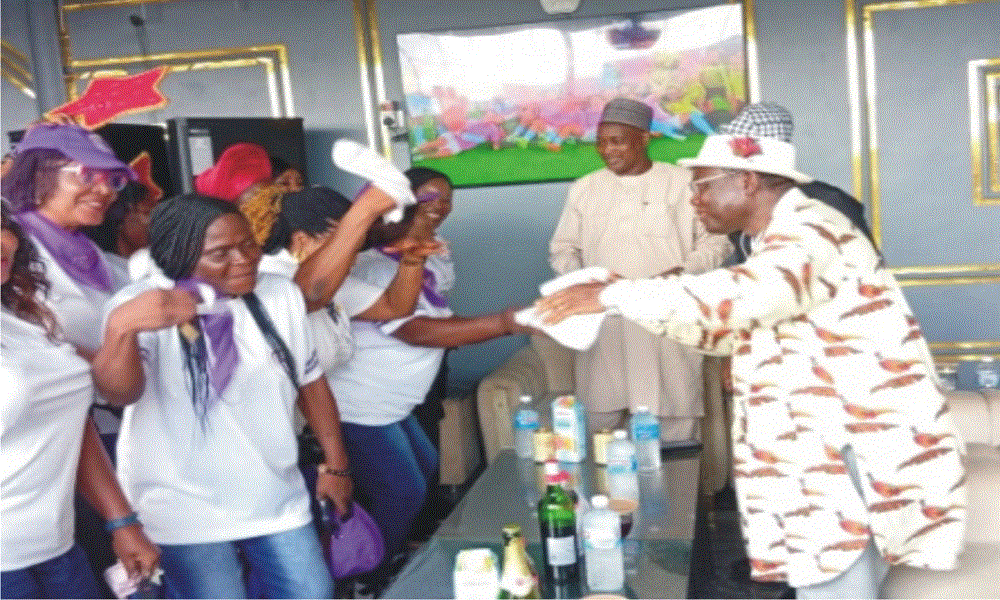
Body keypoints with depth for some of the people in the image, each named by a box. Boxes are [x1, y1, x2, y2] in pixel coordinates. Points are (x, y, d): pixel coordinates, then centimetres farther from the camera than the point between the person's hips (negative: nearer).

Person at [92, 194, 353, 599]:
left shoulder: (281, 294, 2)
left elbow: (311, 381, 10)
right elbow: (119, 393, -31)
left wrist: (336, 465, 10)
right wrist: (124, 328, -51)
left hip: (277, 498, 5)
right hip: (184, 509, -5)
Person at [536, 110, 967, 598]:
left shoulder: (809, 229, -16)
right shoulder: (780, 242, 17)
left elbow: (744, 296, -35)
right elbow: (732, 330, 23)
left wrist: (616, 294, -30)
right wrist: (637, 304, 11)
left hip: (854, 452, -10)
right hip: (826, 449, 10)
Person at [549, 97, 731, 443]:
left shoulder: (684, 183, 5)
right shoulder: (584, 189, 13)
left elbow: (715, 242, 7)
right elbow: (563, 249, 18)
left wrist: (681, 272, -11)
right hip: (604, 325, 2)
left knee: (675, 434, -3)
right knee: (599, 421, 0)